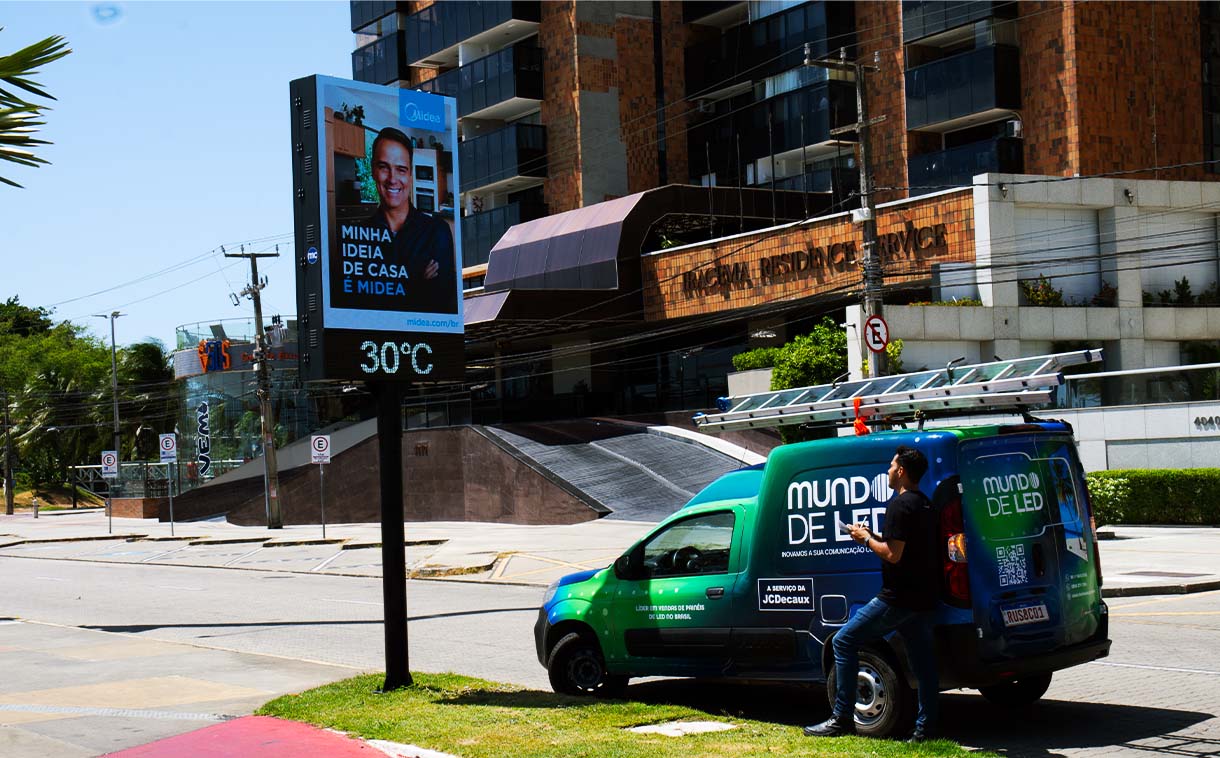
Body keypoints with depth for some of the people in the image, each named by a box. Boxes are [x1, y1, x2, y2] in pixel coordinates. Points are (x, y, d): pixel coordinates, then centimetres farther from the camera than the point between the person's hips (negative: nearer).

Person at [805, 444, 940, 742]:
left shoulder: (899, 505, -15)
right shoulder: (924, 504, 15)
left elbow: (893, 555, -21)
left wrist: (866, 539, -5)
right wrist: (874, 537, 14)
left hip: (897, 598, -10)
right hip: (923, 598, 10)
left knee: (844, 642, -2)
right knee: (922, 662, 10)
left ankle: (843, 718, -3)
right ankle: (925, 727, 10)